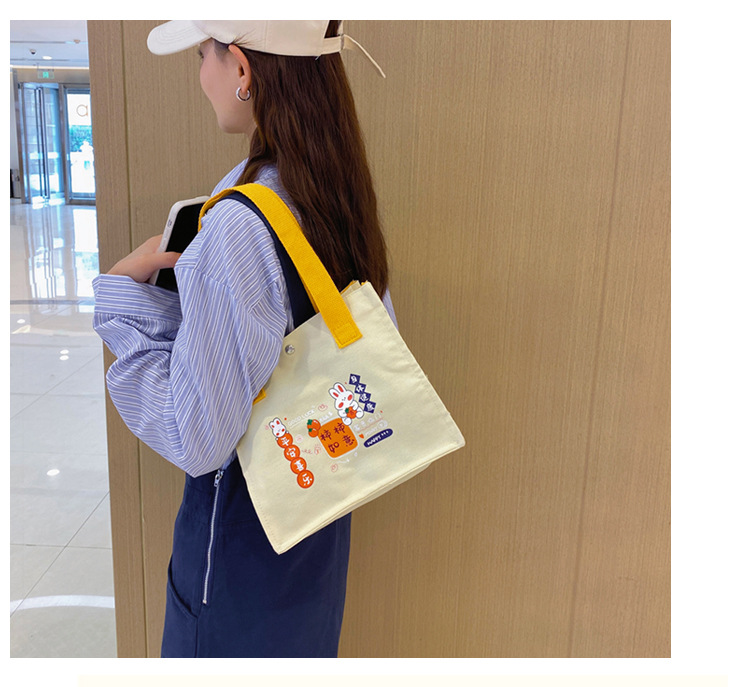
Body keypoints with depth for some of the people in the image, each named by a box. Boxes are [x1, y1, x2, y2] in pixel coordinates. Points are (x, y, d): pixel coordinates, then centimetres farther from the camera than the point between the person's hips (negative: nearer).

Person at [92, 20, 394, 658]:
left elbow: (197, 439, -27)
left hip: (246, 515, -7)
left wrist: (124, 290, -19)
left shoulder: (239, 226, -30)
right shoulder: (340, 192, -4)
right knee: (303, 645, 29)